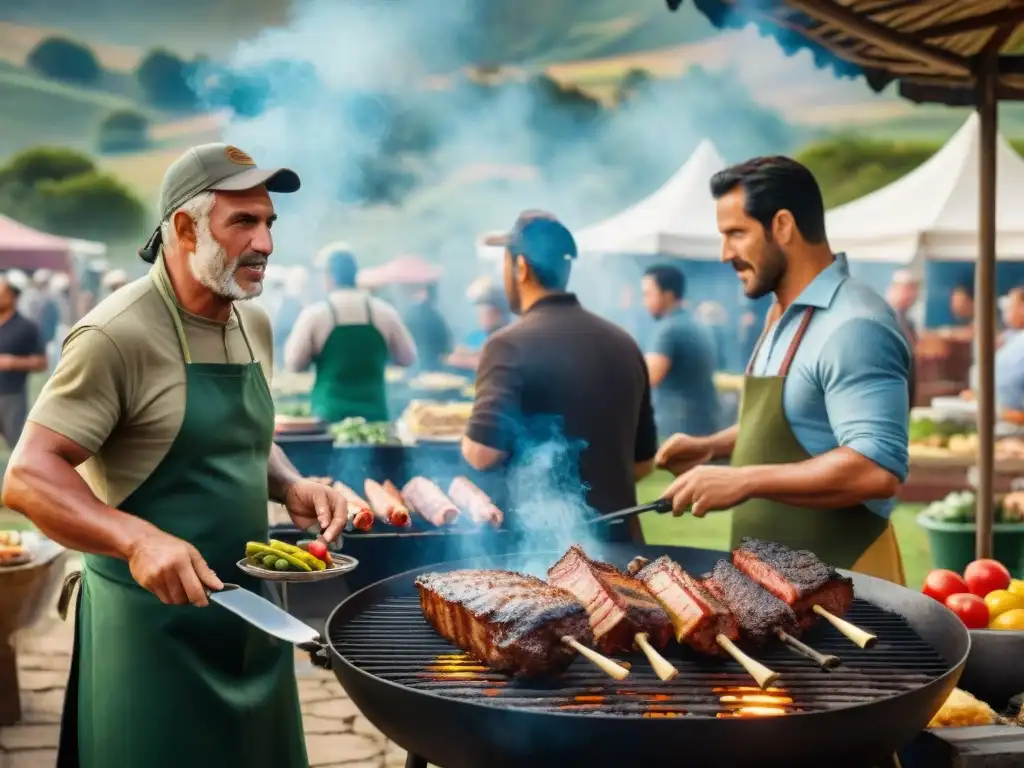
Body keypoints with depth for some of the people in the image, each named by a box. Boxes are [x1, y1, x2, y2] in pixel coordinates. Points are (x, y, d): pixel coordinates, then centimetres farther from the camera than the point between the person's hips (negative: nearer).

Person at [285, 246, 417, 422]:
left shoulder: (313, 315, -7)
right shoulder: (385, 312, -1)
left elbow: (294, 363, -1)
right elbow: (407, 358, 9)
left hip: (329, 414, -2)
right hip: (374, 413, 2)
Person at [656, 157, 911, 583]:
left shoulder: (854, 326, -21)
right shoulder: (784, 315, 11)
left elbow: (877, 470, -29)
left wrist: (744, 481, -28)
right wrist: (712, 447, 11)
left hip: (838, 579, -9)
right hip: (774, 571, 9)